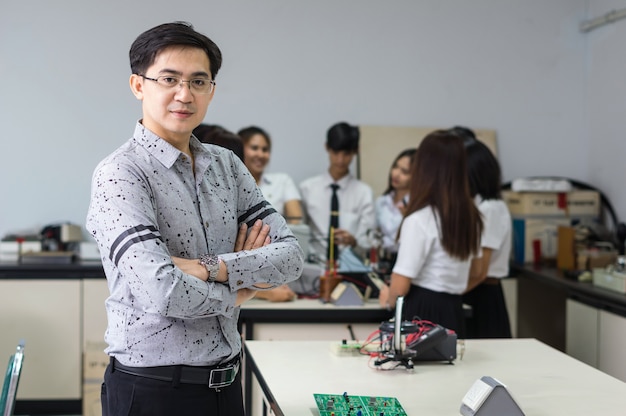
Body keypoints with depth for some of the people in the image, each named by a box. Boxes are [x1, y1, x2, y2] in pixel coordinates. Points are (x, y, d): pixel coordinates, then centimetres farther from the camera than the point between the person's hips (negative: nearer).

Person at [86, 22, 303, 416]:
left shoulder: (226, 165, 7)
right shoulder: (120, 173, -14)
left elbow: (292, 255, -2)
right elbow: (162, 291, -26)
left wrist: (210, 268, -18)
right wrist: (239, 291, -8)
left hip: (225, 381, 6)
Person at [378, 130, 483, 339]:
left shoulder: (420, 220, -17)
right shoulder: (470, 215, 6)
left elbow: (400, 286, -17)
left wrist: (387, 299, 5)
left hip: (422, 313, -7)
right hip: (455, 313, 7)